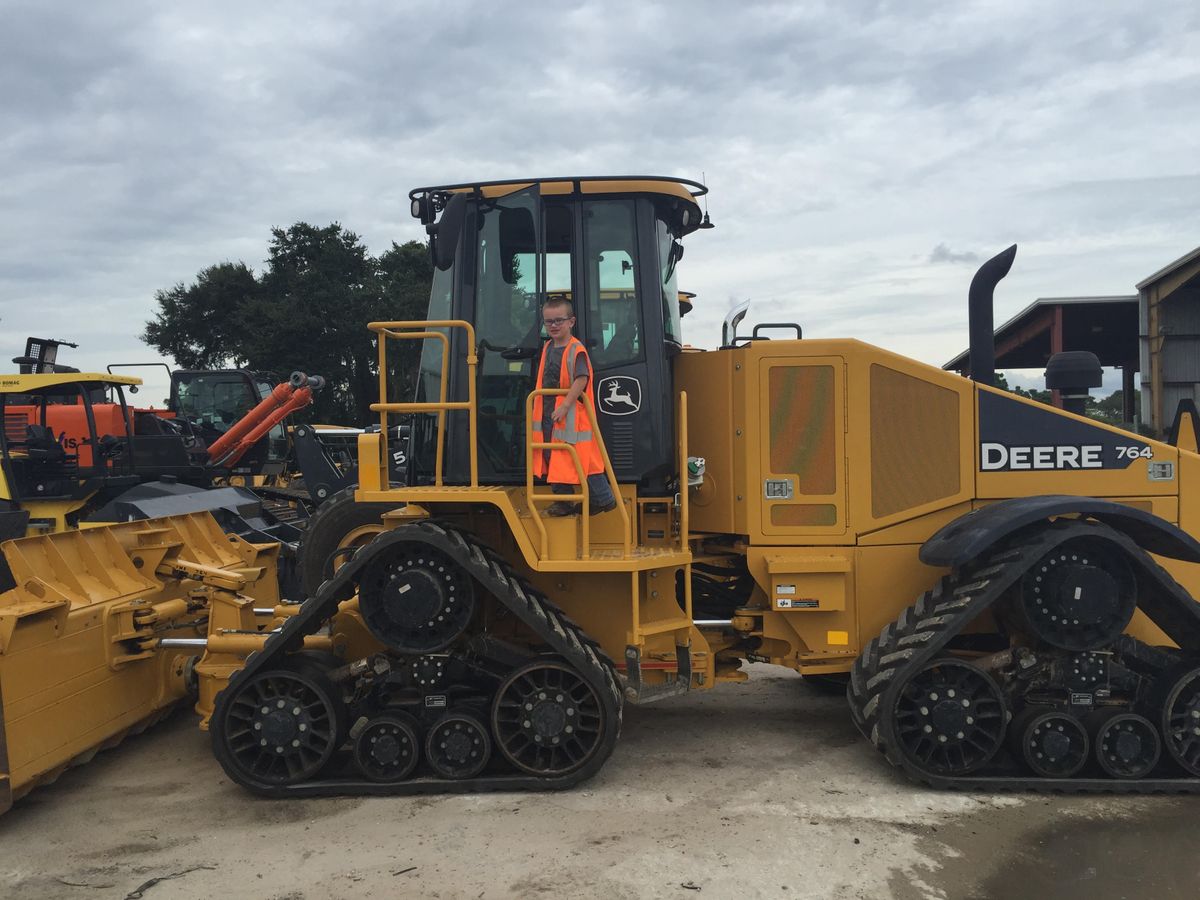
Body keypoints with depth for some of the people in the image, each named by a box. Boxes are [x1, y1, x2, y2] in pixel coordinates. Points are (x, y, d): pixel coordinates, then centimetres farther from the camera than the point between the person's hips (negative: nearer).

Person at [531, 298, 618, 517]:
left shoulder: (576, 350, -14)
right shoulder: (548, 348, 12)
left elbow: (581, 380, -24)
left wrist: (565, 406, -28)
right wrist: (540, 406, 20)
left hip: (571, 415, -8)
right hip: (549, 414, 8)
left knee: (581, 459, -4)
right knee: (554, 458, 13)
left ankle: (603, 498, 10)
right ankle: (563, 500, 24)